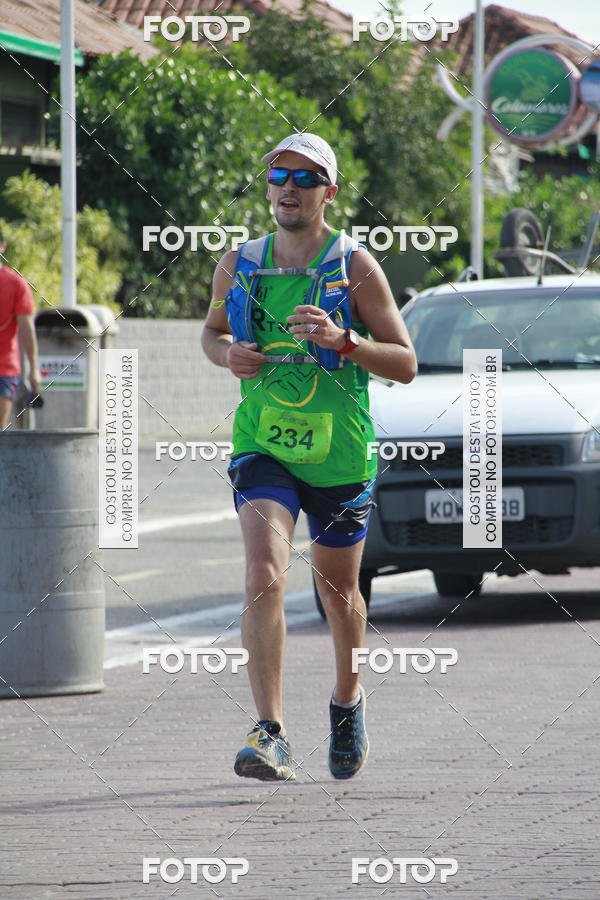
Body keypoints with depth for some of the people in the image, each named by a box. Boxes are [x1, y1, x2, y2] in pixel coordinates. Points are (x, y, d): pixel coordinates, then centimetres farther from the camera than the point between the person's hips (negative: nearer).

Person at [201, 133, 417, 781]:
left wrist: (342, 339, -23)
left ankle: (347, 701, 45)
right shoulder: (239, 266, 3)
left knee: (338, 594, 15)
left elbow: (405, 365, -6)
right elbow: (211, 330, 21)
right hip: (263, 449, 1)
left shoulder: (354, 267, -6)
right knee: (264, 577, -21)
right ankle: (270, 735, -26)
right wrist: (228, 353, -3)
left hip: (339, 456, -1)